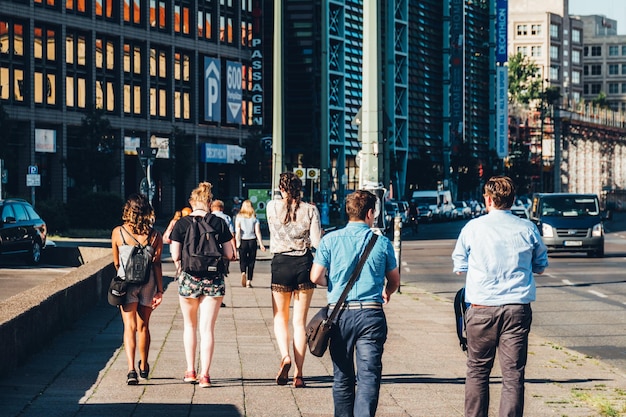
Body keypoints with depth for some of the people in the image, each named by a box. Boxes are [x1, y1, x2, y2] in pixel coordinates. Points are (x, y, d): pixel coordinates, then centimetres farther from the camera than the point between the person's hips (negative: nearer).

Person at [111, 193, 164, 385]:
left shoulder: (118, 233, -3)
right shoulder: (154, 235, -2)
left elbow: (116, 263, 7)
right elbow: (156, 264, -5)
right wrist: (159, 290, -2)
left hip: (126, 282, -2)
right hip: (148, 283, 2)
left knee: (129, 327, -5)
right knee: (143, 326, 17)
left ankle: (131, 369, -21)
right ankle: (144, 366, 32)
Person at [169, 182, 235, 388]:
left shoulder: (182, 223, -4)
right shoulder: (219, 223, -2)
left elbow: (175, 256, -4)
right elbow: (229, 254, 1)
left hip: (188, 279, 0)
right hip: (213, 280, 0)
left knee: (190, 325, 18)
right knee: (207, 328, 2)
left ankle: (190, 371, 22)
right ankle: (204, 375, -4)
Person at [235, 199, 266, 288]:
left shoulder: (239, 217, 0)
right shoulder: (254, 218, 2)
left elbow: (237, 231, -7)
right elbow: (257, 232, -1)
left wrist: (237, 242, -8)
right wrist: (261, 244, 0)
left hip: (243, 241, -1)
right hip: (252, 241, 1)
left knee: (243, 260, 8)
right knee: (251, 262, 8)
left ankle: (243, 272, -22)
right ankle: (249, 281, 6)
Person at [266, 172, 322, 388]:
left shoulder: (272, 206, -2)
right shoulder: (310, 210, -3)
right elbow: (317, 242, -7)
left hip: (281, 264, -1)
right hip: (304, 264, 1)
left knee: (280, 318, 14)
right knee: (300, 321, 7)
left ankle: (285, 356, -14)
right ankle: (298, 374, 4)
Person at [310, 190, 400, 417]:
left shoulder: (330, 240, 0)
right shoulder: (382, 243, 2)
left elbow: (316, 277, -4)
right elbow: (394, 281, 13)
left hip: (339, 313, 1)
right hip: (371, 315, -1)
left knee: (342, 377, 14)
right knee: (369, 377, -4)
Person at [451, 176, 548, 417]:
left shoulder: (473, 227, -2)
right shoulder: (527, 229, 1)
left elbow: (459, 267, 8)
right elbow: (541, 266, 14)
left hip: (482, 308, 0)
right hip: (517, 309, 1)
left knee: (477, 371, 12)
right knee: (513, 375, 0)